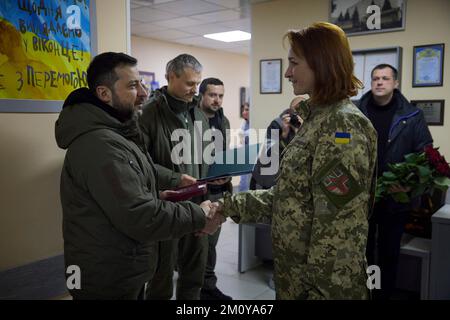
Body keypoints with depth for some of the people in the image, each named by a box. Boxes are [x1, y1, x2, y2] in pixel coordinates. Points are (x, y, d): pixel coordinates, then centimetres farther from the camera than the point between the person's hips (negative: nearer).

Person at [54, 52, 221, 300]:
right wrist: (198, 217, -18)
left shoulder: (111, 133, 9)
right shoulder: (100, 144, -26)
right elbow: (140, 217, -29)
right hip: (108, 280, -10)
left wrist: (154, 197, 5)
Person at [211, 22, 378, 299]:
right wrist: (232, 205, 9)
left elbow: (339, 226, -24)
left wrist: (324, 290, -21)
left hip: (320, 278, -8)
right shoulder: (318, 118, 9)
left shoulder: (342, 125, -20)